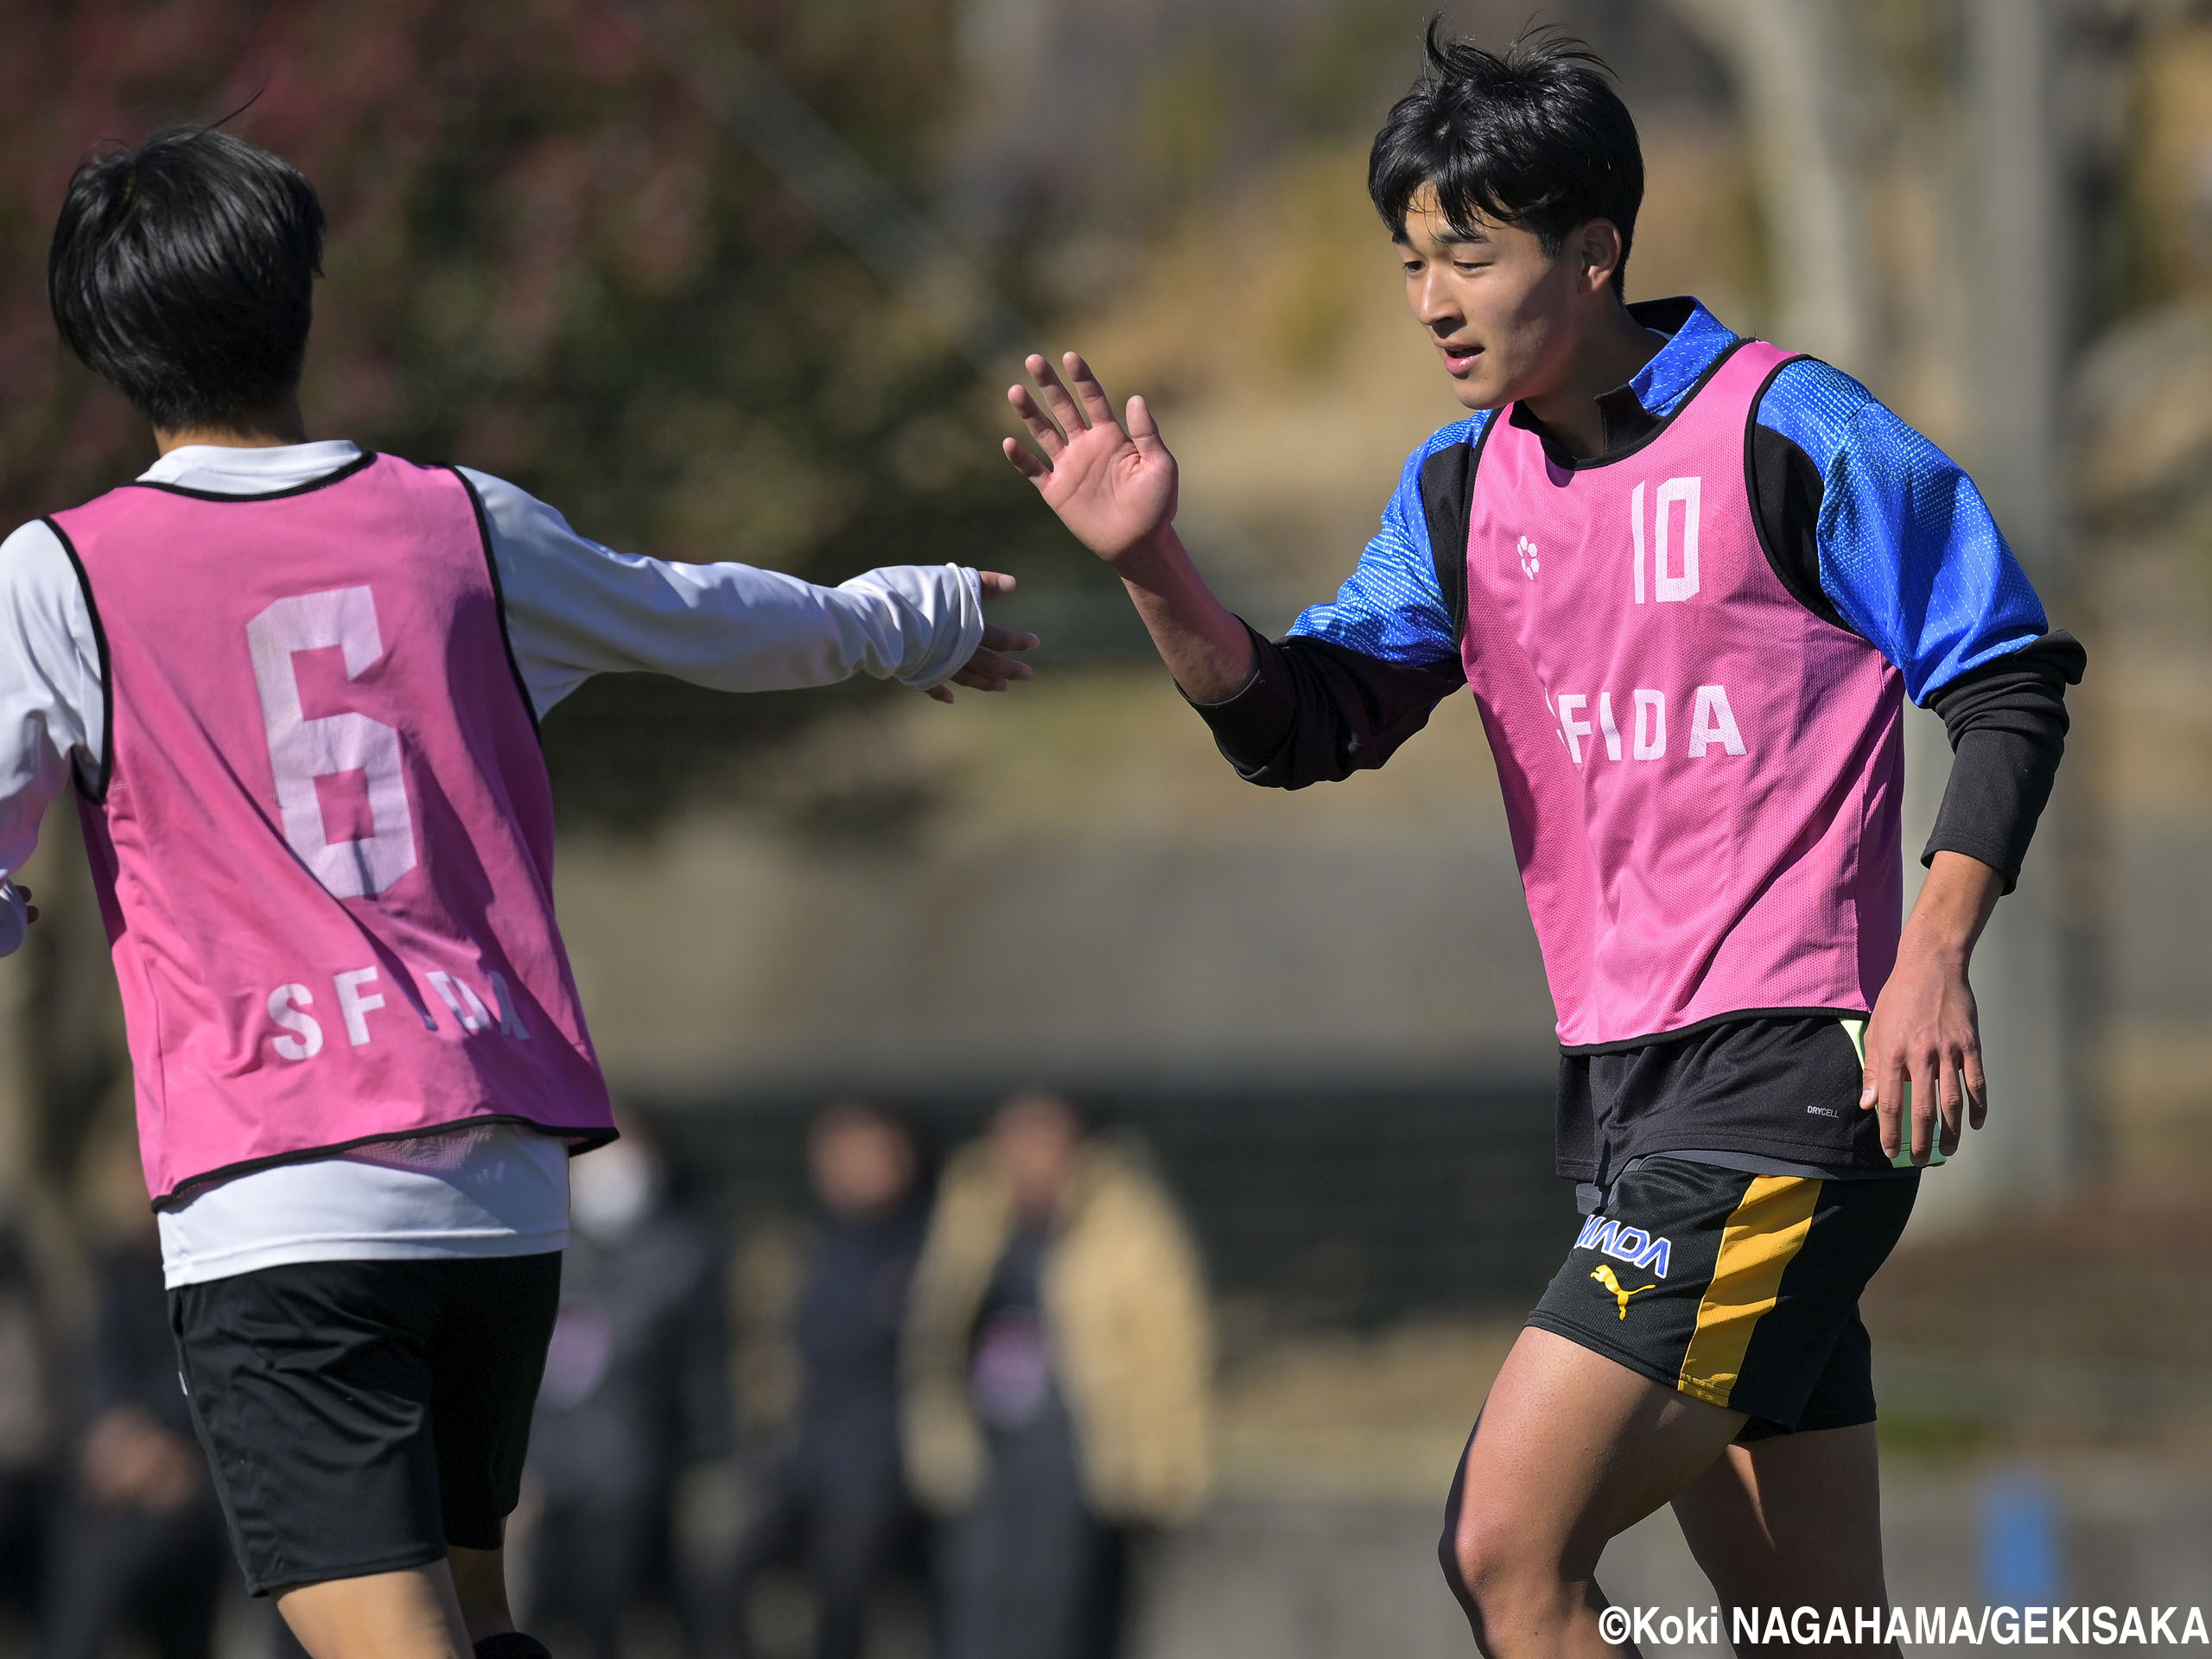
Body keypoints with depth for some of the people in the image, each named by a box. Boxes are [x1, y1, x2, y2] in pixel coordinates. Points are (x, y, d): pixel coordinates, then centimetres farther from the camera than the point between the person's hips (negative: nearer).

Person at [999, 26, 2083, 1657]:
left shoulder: (1792, 434, -8)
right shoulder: (1463, 489, 12)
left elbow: (2010, 684, -6)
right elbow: (1301, 724, 4)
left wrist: (1934, 957, -17)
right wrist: (1156, 571, -13)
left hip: (1790, 1075, -7)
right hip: (1626, 1091, 7)